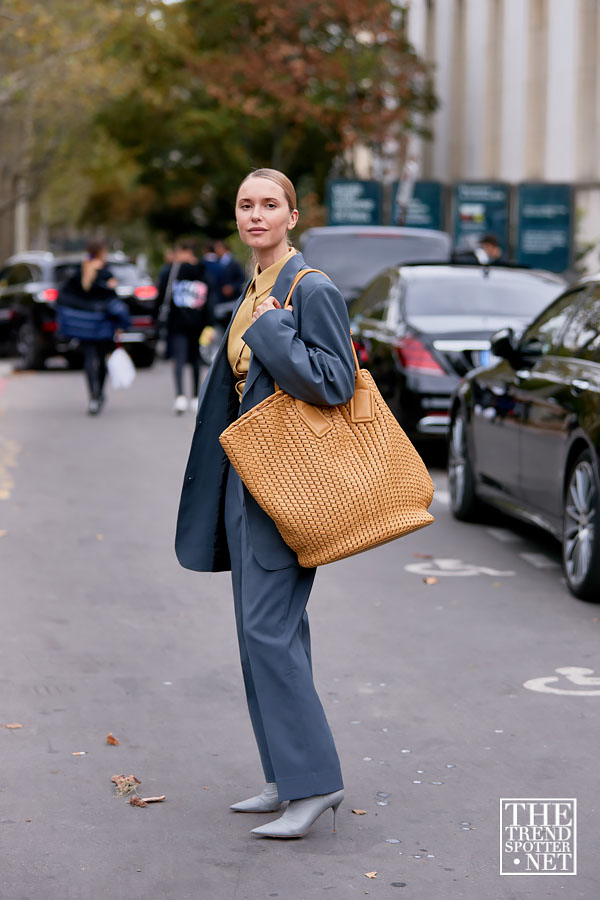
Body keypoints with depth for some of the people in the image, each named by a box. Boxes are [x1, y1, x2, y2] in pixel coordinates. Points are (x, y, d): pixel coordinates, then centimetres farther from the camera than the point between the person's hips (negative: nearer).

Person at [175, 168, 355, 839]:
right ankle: (287, 778, 18)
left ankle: (314, 780, -5)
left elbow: (336, 383, -19)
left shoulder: (312, 290, -11)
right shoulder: (253, 294, 15)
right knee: (261, 628, 10)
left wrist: (273, 330, -19)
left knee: (269, 628, -12)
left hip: (289, 477, -9)